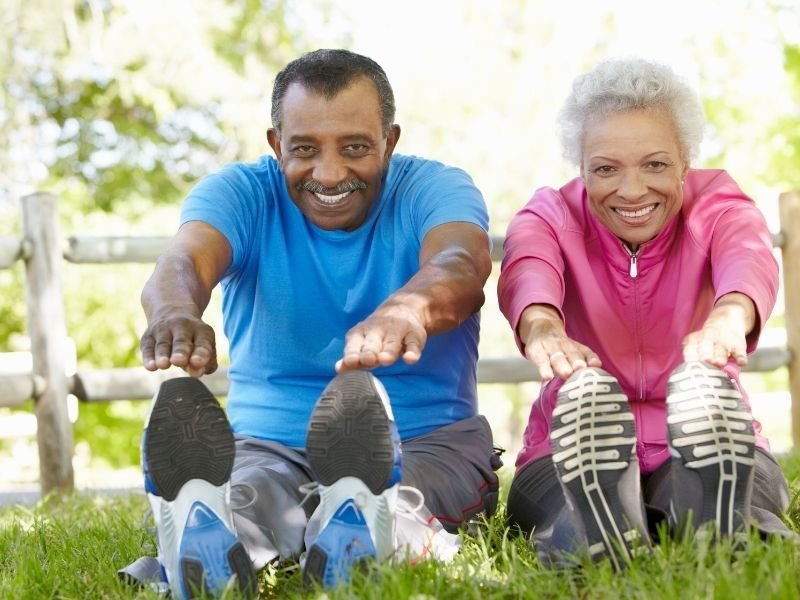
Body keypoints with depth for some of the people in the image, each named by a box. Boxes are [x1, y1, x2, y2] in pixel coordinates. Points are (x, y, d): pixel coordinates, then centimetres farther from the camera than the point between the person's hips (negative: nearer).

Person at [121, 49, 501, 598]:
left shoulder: (436, 189, -2)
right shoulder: (241, 193, 2)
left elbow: (461, 264, -27)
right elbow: (186, 260, -22)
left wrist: (408, 307, -55)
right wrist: (175, 311, -51)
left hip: (425, 439, 0)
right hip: (269, 443, 1)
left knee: (404, 499, -38)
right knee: (239, 499, -37)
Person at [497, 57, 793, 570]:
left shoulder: (716, 203, -2)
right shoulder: (552, 216, -1)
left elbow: (748, 257, -28)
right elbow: (527, 271, -27)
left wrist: (728, 318, -54)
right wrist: (542, 329, -53)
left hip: (706, 444, 0)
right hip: (579, 452, 0)